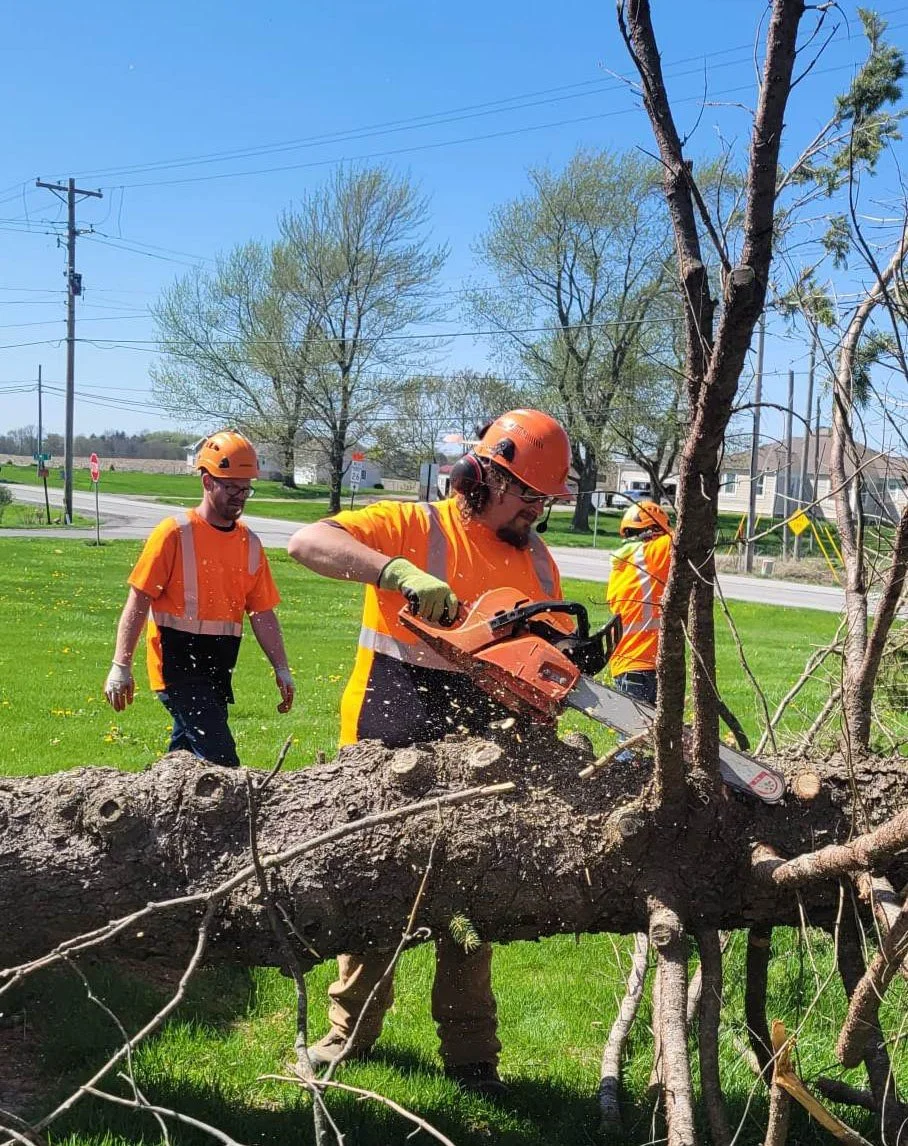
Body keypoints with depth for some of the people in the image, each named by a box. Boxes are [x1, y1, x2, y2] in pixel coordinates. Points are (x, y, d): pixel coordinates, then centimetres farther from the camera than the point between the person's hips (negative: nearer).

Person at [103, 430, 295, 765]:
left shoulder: (250, 543, 10)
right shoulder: (175, 533, -7)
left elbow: (263, 613, 14)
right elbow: (138, 601, -7)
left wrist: (281, 669, 9)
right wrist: (121, 667, -12)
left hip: (219, 669, 6)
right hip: (177, 664, -6)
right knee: (221, 759, -15)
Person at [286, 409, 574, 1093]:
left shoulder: (538, 562, 6)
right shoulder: (413, 527, -9)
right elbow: (307, 543, -22)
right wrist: (400, 573, -34)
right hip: (384, 751, -2)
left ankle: (471, 1055, 24)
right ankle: (353, 1030, 32)